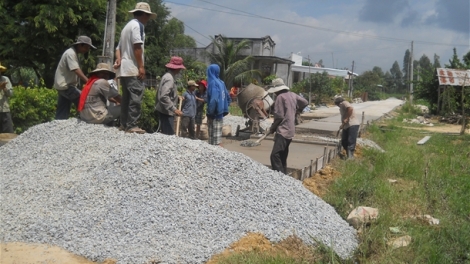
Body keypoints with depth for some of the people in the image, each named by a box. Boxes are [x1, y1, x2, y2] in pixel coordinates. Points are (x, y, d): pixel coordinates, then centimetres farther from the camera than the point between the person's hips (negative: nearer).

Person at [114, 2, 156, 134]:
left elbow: (119, 47, 20)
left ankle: (124, 124, 12)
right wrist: (141, 66, -18)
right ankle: (132, 125, -14)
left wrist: (119, 59, 3)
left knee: (127, 97, 11)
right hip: (133, 69, -10)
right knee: (136, 97, -11)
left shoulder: (127, 26, 25)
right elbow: (137, 46, -17)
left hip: (124, 69, 10)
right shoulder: (137, 24, -6)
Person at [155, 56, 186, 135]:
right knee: (169, 134, -10)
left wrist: (178, 98, 18)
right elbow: (164, 97, -28)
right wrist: (174, 109, -29)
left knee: (166, 134, 15)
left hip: (165, 111, 10)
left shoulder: (168, 76, 13)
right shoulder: (169, 78, -18)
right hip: (166, 111, -10)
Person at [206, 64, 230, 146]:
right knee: (218, 135, 15)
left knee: (214, 138, -3)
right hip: (220, 113, 8)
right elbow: (228, 98, 18)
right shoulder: (221, 82, 10)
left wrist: (209, 113, -16)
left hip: (214, 114, -8)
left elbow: (213, 100, -26)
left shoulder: (213, 82, -15)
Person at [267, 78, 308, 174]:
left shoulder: (280, 97, -11)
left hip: (283, 131, -9)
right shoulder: (292, 95, 11)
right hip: (290, 130, 9)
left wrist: (272, 128, -1)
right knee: (283, 157, 16)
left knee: (275, 156, -14)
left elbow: (279, 116, -14)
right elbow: (305, 102, 22)